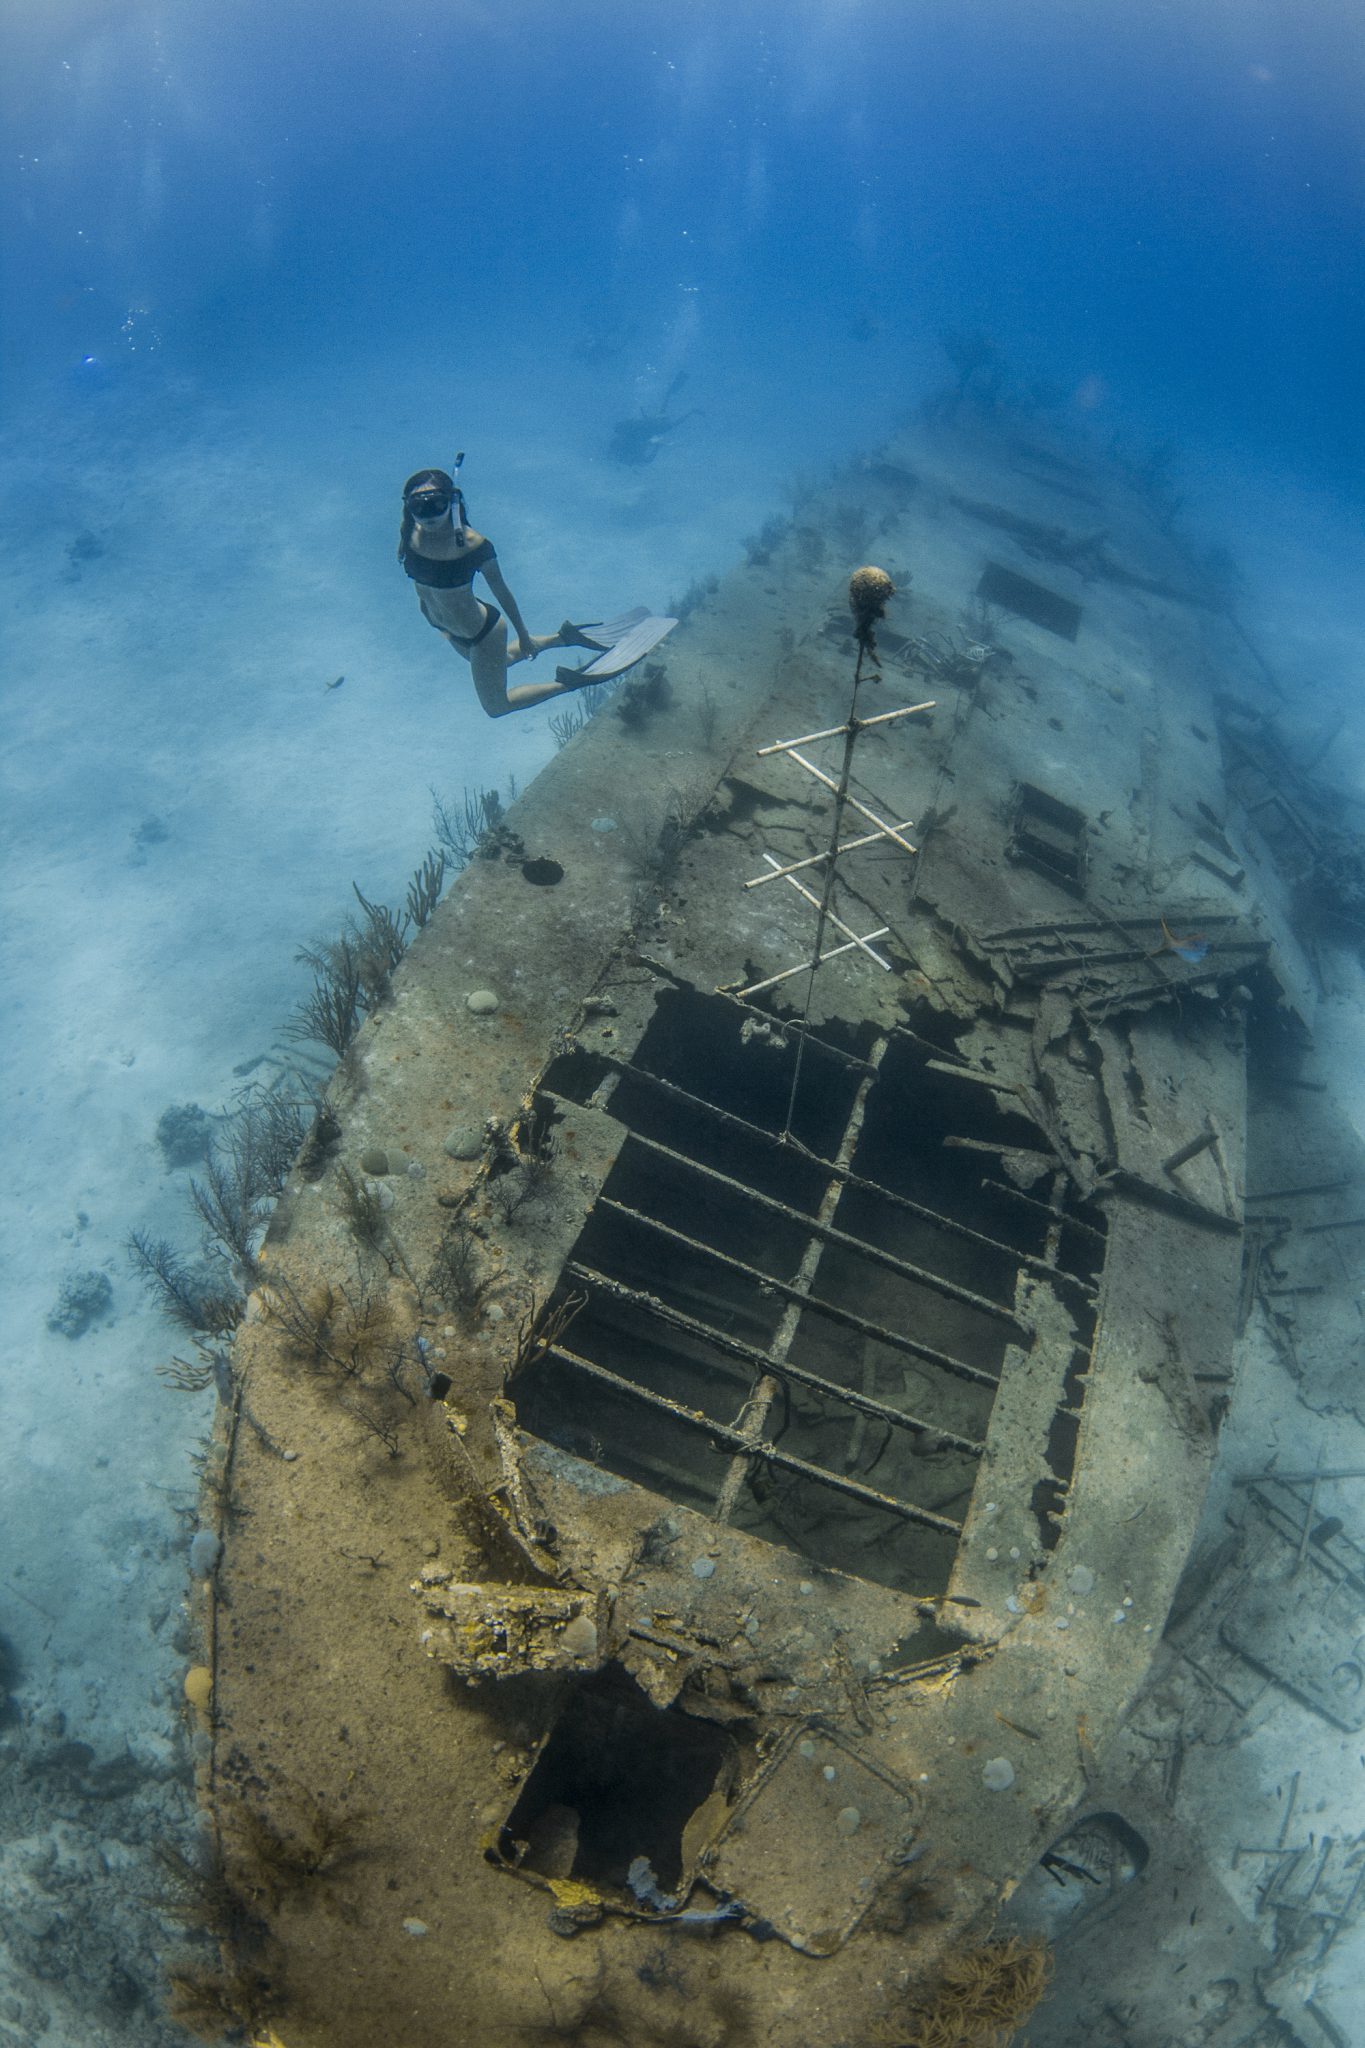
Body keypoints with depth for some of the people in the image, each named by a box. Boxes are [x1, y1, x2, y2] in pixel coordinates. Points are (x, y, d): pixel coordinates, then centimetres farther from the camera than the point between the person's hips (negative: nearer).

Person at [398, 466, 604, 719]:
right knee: (499, 660, 36)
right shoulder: (410, 533, -18)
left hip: (482, 631, -7)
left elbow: (502, 593, -19)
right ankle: (562, 638, 50)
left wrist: (523, 636, -9)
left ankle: (567, 684, 23)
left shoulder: (472, 544, -32)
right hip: (449, 631, 7)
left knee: (496, 706, 10)